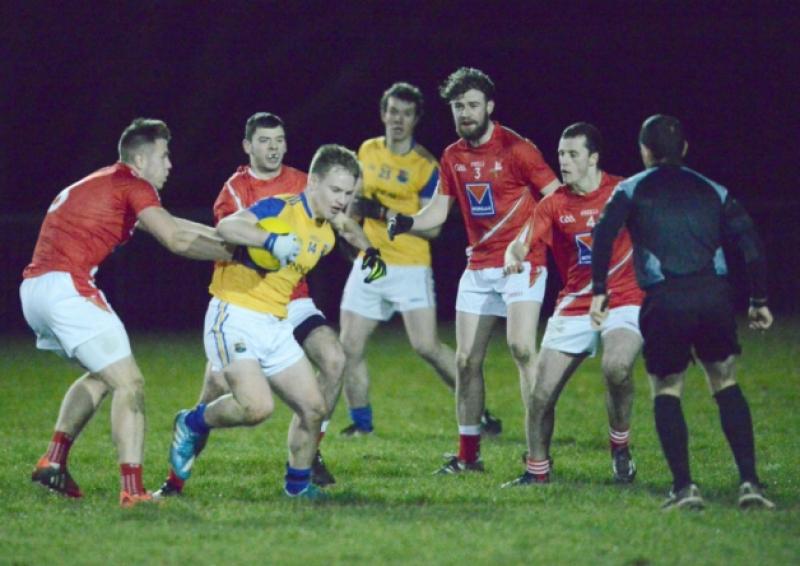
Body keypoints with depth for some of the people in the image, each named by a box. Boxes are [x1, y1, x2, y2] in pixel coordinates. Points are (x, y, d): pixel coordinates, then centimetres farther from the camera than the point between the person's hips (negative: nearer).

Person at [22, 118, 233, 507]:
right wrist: (235, 252, -3)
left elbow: (172, 226, 31)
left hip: (33, 289, 10)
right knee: (129, 383, -7)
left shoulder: (102, 184, 26)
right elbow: (176, 240, -12)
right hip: (66, 285, -9)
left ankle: (53, 462, 16)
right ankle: (132, 490, -17)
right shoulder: (132, 185, -3)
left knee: (102, 376, 24)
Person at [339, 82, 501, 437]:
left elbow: (432, 226, -14)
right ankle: (361, 421, 17)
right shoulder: (368, 151, 9)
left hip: (410, 266, -5)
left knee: (427, 346, -15)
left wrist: (386, 214, -20)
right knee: (349, 347, 1)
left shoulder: (425, 166, -8)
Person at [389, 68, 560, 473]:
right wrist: (407, 223, -7)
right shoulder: (453, 157, 9)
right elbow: (438, 211, 12)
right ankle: (468, 455, 18)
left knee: (521, 348, -22)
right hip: (478, 267, 7)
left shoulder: (515, 149, -10)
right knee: (467, 360, 6)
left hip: (521, 262, -7)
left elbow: (556, 199, -8)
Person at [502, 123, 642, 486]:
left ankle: (620, 446, -8)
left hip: (623, 302, -3)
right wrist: (513, 256, -31)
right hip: (574, 306, 3)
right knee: (541, 394, -3)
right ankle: (537, 470, 19)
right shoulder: (554, 204, 2)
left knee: (616, 366, -33)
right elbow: (522, 242, -7)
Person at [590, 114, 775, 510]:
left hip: (664, 302, -2)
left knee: (666, 392, 12)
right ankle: (749, 482, 3)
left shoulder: (632, 191, 11)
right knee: (726, 385, 14)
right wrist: (759, 300, 16)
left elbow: (603, 235, -6)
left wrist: (599, 291, -6)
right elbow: (750, 242, 10)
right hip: (714, 296, 2)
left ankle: (684, 487, -1)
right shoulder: (712, 190, 18)